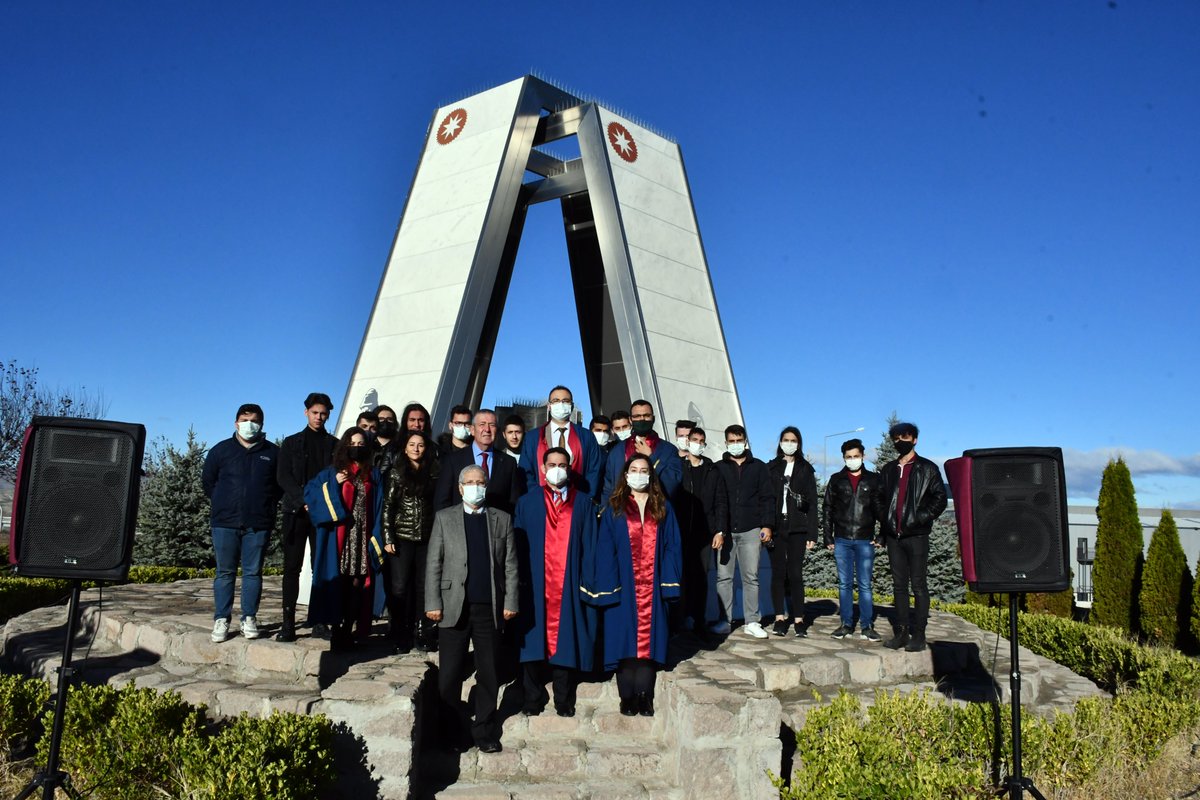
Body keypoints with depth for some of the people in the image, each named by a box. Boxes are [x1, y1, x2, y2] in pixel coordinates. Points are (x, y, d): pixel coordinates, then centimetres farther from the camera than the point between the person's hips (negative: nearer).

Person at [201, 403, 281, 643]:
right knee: (225, 572, 4)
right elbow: (208, 480, 15)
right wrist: (222, 503, 9)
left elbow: (281, 484, 12)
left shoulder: (272, 452, 6)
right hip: (225, 522, 0)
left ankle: (249, 619, 11)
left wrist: (268, 505, 4)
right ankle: (221, 620, 10)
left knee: (253, 572, 4)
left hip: (258, 524, 0)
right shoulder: (221, 449, 6)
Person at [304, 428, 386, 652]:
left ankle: (348, 631, 8)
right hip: (338, 539, -1)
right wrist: (333, 485, -8)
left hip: (363, 539, 2)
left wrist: (376, 539, 0)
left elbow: (378, 510, 9)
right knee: (337, 584, -4)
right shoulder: (332, 472, 8)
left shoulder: (373, 475, 12)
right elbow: (309, 492, 4)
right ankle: (336, 631, 3)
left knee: (357, 586, 0)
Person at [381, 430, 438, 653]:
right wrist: (388, 538, -7)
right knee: (400, 587, 2)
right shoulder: (396, 473, 2)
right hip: (402, 536, -2)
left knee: (424, 586, 5)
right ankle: (399, 637, 11)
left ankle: (425, 635, 14)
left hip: (427, 538, 2)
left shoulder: (433, 473, 8)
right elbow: (387, 506, -1)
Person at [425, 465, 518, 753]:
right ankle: (452, 731, 19)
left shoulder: (502, 520, 9)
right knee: (450, 675, 4)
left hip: (490, 608, 1)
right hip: (454, 608, -1)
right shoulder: (444, 518, 6)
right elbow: (433, 564, 3)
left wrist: (510, 602, 0)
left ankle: (485, 732, 20)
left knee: (489, 674, 7)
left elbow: (510, 565, 7)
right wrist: (433, 604, -4)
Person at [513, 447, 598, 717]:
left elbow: (589, 545, 6)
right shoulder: (527, 503, 8)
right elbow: (518, 545, 5)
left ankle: (564, 701, 14)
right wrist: (520, 580, -5)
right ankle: (533, 699, 14)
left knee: (566, 641, 3)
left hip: (570, 585, 0)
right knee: (534, 641, 2)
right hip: (536, 584, 0)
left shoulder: (583, 504, 9)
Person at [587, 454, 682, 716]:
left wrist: (669, 584, -3)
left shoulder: (662, 508, 9)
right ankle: (627, 697, 9)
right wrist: (607, 587, -8)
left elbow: (671, 546, 6)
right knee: (625, 640, 0)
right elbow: (605, 549, -1)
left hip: (652, 587, 2)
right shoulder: (613, 508, 3)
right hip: (623, 587, -1)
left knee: (649, 640, 3)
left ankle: (645, 698, 10)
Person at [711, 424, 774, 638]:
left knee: (751, 577, 3)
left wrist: (766, 525, -2)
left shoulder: (758, 467, 10)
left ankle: (752, 622, 9)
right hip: (725, 530, 0)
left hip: (750, 530, 0)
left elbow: (767, 498, 7)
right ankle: (725, 621, 9)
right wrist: (716, 529, -5)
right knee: (723, 577, 2)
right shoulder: (719, 468, 8)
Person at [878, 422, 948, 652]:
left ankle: (918, 635, 1)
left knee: (918, 586, -2)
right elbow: (881, 500, 20)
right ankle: (901, 632, 12)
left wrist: (922, 517, -10)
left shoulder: (927, 468, 4)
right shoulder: (888, 470, 16)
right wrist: (884, 525, 9)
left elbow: (940, 498, 0)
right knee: (899, 585, 7)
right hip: (893, 535, 5)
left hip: (916, 535, -4)